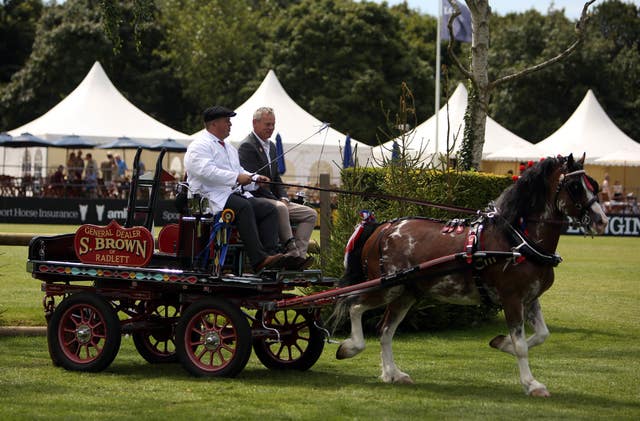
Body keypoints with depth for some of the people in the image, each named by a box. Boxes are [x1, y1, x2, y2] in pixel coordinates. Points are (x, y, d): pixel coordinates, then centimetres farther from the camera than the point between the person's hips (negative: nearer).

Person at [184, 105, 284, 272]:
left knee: (269, 209, -12)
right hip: (213, 197, -9)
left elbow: (239, 171, 34)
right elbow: (207, 171, -19)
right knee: (243, 207, -35)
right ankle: (258, 259, -42)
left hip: (235, 193, 9)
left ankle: (270, 253, -26)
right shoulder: (200, 146, -2)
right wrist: (237, 178, -22)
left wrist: (255, 179, 12)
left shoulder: (229, 147, 29)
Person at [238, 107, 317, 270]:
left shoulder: (271, 146, 21)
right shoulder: (247, 146, -9)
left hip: (273, 200, 10)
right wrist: (278, 201, -18)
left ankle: (297, 254, -24)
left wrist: (283, 198, 2)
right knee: (280, 208, -39)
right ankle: (292, 251, -39)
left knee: (310, 214, -6)